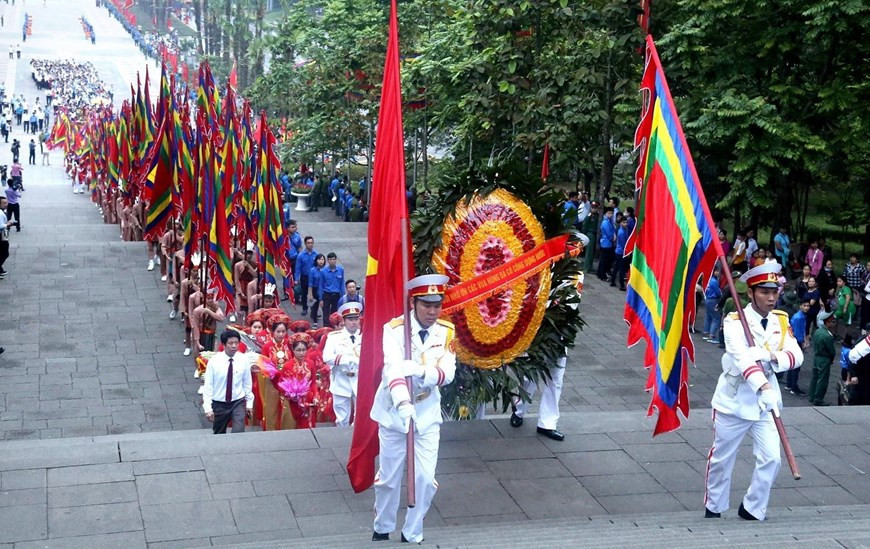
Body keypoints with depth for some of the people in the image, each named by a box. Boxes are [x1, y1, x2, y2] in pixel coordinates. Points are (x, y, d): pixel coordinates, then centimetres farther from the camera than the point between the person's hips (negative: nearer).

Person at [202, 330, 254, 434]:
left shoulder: (244, 359, -9)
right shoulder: (214, 361, -15)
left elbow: (247, 383, 1)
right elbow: (208, 385, -10)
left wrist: (249, 403, 6)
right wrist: (208, 408, -13)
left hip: (238, 402, 0)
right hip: (219, 404, 0)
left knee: (239, 433, -17)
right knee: (219, 435, 17)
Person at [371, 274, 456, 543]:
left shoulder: (447, 331, -5)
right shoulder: (394, 329, -17)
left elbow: (447, 373, -16)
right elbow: (393, 369, -33)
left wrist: (421, 371, -37)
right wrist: (403, 403, -50)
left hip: (427, 415, 3)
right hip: (394, 412, -3)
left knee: (425, 479, 1)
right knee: (389, 478, 10)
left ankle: (413, 536, 21)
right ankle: (382, 529, 34)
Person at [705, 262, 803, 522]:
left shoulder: (781, 321, 1)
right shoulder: (735, 321, -17)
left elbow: (796, 354, -10)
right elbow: (741, 357, -33)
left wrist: (774, 357, -31)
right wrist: (763, 385, -48)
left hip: (765, 402, 4)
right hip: (733, 400, -4)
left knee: (771, 458, -4)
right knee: (722, 458, 10)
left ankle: (752, 509, 16)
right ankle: (714, 507, 31)